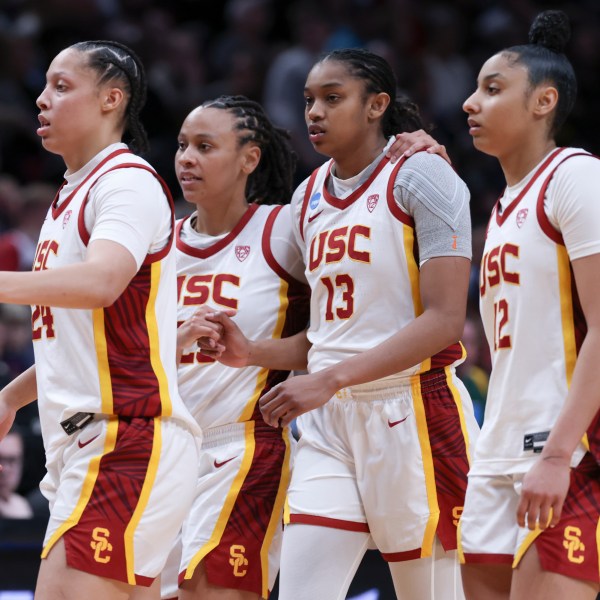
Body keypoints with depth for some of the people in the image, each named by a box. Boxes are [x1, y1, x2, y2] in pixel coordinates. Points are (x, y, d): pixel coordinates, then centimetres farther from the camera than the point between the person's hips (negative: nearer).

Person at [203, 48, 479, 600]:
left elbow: (445, 318, -17)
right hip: (329, 423, 6)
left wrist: (328, 380, -23)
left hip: (413, 412, -6)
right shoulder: (308, 197, 14)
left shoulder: (420, 176, -8)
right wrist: (254, 354, 3)